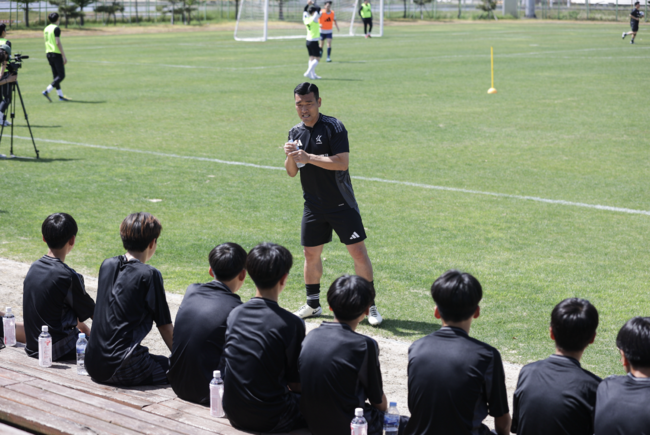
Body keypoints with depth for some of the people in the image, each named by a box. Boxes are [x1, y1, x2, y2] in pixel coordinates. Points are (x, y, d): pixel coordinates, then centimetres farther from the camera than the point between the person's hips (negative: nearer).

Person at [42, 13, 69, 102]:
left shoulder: (46, 29, 13)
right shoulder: (56, 29, -12)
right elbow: (58, 43, -18)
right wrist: (64, 56, -15)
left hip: (48, 53, 8)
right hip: (56, 53, -8)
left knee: (56, 76, 11)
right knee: (61, 75, -5)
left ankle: (60, 96, 11)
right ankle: (47, 91, -17)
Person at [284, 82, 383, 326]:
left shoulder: (333, 127, -11)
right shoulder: (295, 133, 7)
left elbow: (342, 162, -21)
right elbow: (292, 172, 10)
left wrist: (309, 158, -24)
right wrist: (290, 157, -11)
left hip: (341, 204, -5)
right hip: (313, 206, 5)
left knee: (358, 252, -6)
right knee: (311, 254, 10)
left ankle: (370, 305, 4)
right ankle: (312, 304, 25)